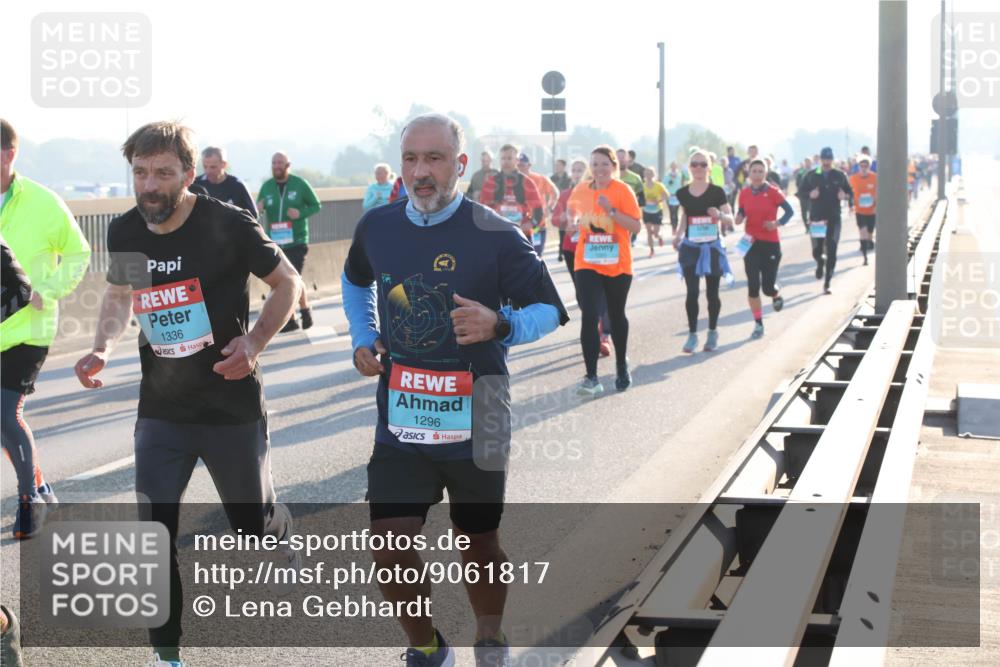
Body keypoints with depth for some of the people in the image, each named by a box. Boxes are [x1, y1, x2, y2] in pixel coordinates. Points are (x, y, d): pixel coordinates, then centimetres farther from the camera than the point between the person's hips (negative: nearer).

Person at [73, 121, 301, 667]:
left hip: (232, 406, -3)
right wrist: (103, 348, -3)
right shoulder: (123, 232, -3)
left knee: (253, 524, 13)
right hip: (161, 411, 3)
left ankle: (283, 538, 50)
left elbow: (287, 283, -5)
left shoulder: (228, 226, -16)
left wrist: (254, 341, -20)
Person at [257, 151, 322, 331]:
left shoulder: (300, 184, -5)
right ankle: (289, 319, 19)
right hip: (274, 242, 4)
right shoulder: (266, 186, 3)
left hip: (297, 241, -4)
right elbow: (258, 210, 9)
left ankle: (305, 310, 13)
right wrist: (258, 208, -15)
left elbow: (316, 206, 2)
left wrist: (301, 213, -17)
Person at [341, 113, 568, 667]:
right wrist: (362, 337, 8)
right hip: (400, 417, 3)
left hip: (474, 418, -2)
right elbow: (355, 281, 23)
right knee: (390, 550, -5)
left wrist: (501, 326, -28)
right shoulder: (376, 227, 0)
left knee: (478, 543, 14)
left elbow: (548, 310, -8)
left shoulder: (495, 235, -12)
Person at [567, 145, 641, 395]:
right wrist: (574, 222, 1)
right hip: (588, 263, 2)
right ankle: (591, 377, -13)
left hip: (617, 265, -1)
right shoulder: (581, 190, 2)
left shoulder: (623, 191, -8)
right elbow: (574, 210, 23)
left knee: (616, 316, 14)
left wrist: (612, 210, -25)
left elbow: (636, 226, -14)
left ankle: (622, 366, 37)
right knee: (589, 316, -12)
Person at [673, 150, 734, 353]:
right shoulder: (683, 193, 2)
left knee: (712, 293, 6)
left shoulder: (717, 192, -5)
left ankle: (713, 333, 21)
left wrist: (720, 215, -25)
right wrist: (678, 236, 3)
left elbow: (730, 220, -5)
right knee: (692, 292, -3)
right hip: (690, 247, 2)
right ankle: (692, 334, 6)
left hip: (712, 247, -2)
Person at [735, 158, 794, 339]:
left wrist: (778, 223, -20)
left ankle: (776, 295, 35)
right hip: (751, 243, 2)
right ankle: (758, 324, 10)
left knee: (768, 287, -4)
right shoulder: (744, 193, 2)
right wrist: (739, 218, -11)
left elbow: (789, 211, -3)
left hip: (771, 243, -2)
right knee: (753, 287, -3)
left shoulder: (773, 192, -7)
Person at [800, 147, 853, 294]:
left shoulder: (839, 175, 6)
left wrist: (844, 195, -10)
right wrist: (810, 194, -14)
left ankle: (827, 284, 3)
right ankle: (820, 264, 38)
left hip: (834, 217, 0)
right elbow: (801, 191, 6)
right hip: (816, 217, 0)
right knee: (817, 250, -1)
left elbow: (850, 192, 12)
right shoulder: (811, 175, 3)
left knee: (832, 252, -4)